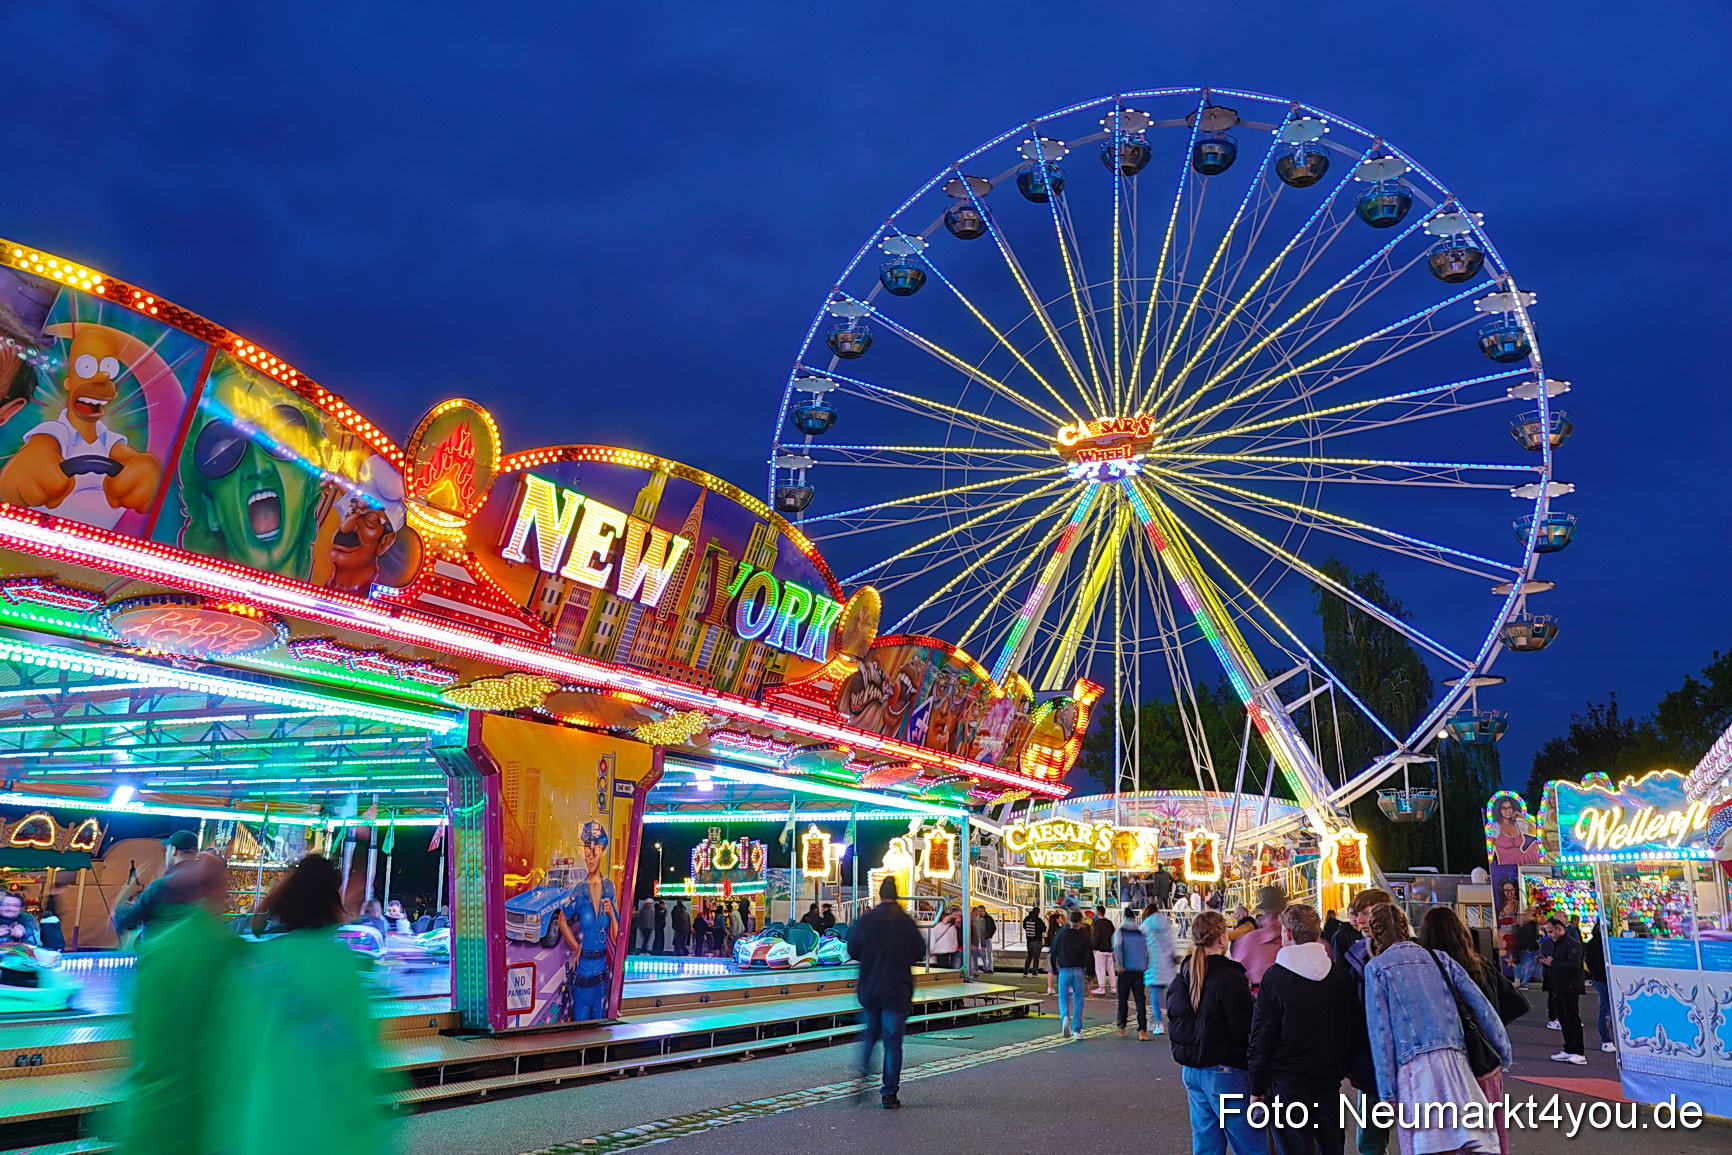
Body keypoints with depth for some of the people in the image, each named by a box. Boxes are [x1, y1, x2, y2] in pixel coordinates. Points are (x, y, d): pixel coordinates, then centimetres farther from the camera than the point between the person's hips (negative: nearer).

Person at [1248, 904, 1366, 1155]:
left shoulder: (1274, 977, -10)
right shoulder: (1342, 975, 2)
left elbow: (1262, 1036, -9)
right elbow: (1357, 1028, 8)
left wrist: (1257, 1088, -1)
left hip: (1287, 1080, -4)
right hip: (1330, 1079, 4)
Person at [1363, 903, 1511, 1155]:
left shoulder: (1376, 967, 6)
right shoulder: (1440, 959, 17)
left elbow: (1380, 1031, 0)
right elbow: (1481, 1006, 12)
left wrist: (1387, 1093, 0)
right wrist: (1504, 1050, 21)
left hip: (1415, 1067, -4)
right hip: (1455, 1065, 4)